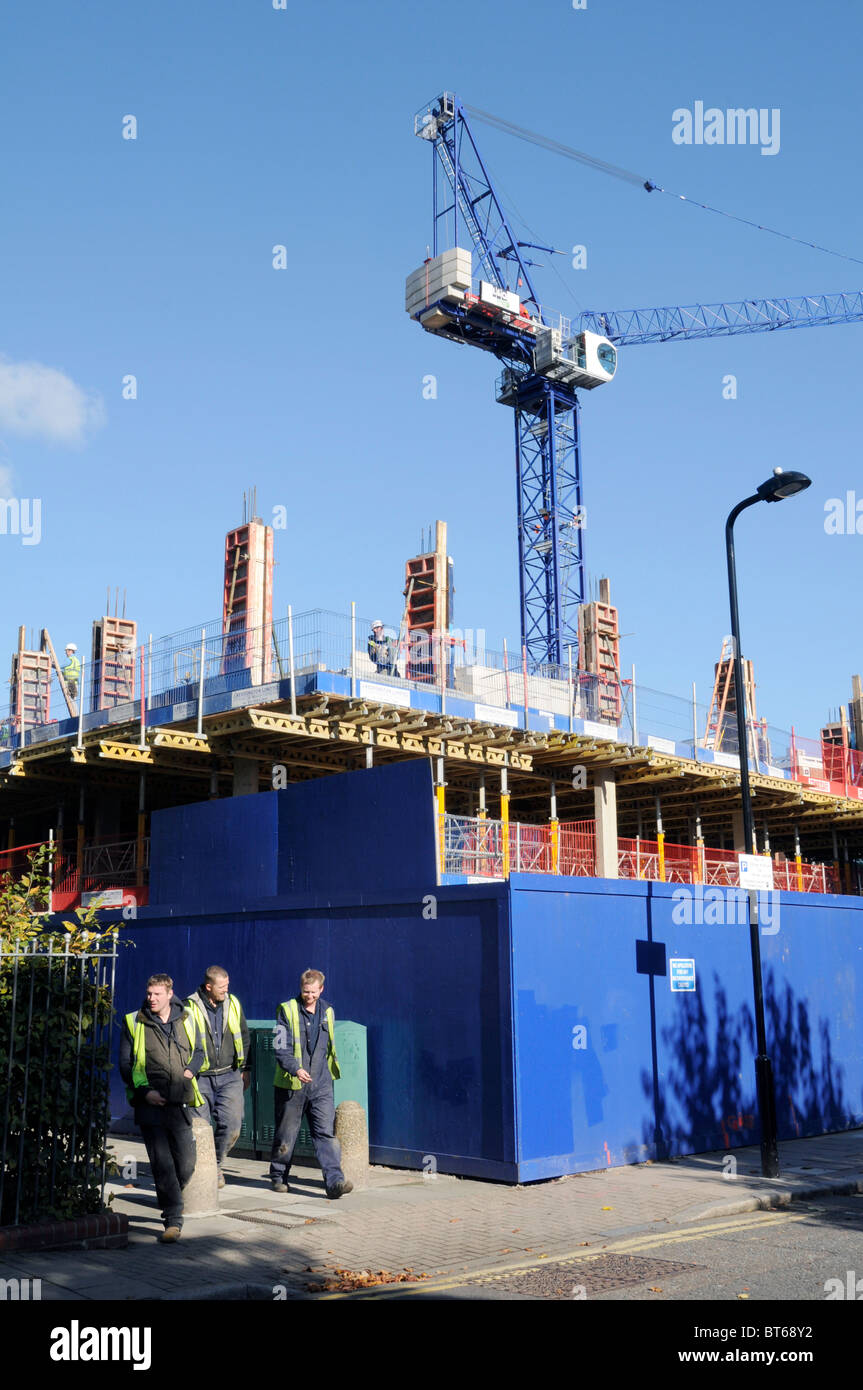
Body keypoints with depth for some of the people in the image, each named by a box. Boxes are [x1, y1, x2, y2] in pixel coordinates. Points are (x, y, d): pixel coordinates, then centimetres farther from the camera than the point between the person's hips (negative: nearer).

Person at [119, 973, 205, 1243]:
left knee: (186, 1164, 4)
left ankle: (170, 1198, 34)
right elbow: (125, 1064, 2)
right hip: (150, 1103, -2)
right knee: (162, 1163, -7)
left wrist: (190, 1070, 1)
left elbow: (199, 1051, 22)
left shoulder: (186, 1020, 10)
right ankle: (173, 1220, 1)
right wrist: (145, 1090, -10)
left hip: (180, 1102, 2)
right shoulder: (134, 1023, 3)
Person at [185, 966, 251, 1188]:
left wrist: (246, 1069, 15)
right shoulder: (190, 1007, -7)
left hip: (229, 1076, 3)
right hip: (201, 1078, -3)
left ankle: (216, 1163, 18)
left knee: (231, 1125, -6)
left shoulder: (233, 1004, 6)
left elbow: (244, 1037, 17)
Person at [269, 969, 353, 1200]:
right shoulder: (287, 1010, -7)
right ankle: (278, 1176, 27)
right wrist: (296, 1069, -27)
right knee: (286, 1135, 8)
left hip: (320, 1085, 3)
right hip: (292, 1084, -3)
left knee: (326, 1132, -7)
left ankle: (335, 1181, -12)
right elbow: (281, 1048, -13)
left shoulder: (327, 1012, 8)